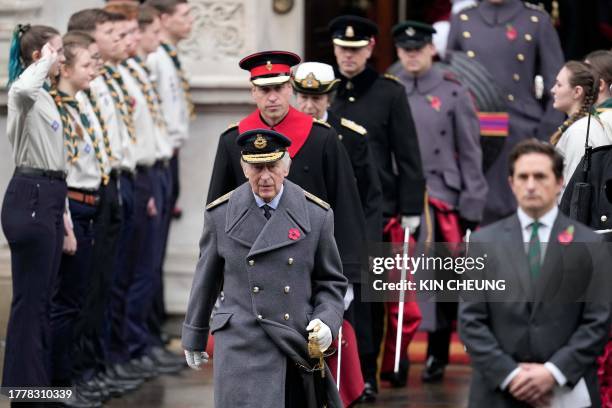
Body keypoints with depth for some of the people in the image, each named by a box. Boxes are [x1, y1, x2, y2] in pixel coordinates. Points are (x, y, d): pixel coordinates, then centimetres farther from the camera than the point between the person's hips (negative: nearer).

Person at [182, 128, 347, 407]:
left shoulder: (316, 214, 2)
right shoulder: (221, 215, 2)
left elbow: (332, 281, 9)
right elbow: (206, 278, 13)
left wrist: (326, 322, -9)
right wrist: (194, 337, 19)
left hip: (299, 347, 2)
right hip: (243, 348, -2)